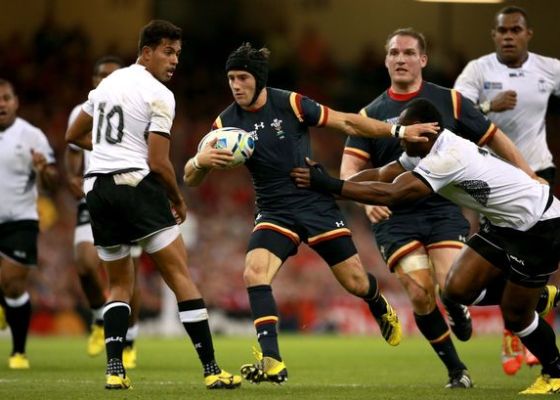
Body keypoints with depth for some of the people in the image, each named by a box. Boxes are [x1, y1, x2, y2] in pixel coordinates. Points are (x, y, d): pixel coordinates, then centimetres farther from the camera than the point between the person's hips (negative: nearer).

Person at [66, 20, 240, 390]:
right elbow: (158, 163, -10)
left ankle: (114, 370, 0)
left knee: (120, 283, 16)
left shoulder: (108, 83, 17)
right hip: (136, 183, -7)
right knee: (180, 274, -5)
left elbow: (74, 136, 27)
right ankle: (211, 370, -10)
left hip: (97, 186, 7)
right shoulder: (159, 95, -6)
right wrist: (179, 200, 6)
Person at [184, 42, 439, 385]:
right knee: (255, 273, -25)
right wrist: (201, 161, -31)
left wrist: (398, 131, -4)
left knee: (355, 282, 3)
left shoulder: (290, 104, -12)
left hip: (317, 203, -1)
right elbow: (191, 179, -7)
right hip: (275, 213, 1)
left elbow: (346, 122, -2)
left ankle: (380, 307, 42)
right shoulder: (227, 123, -6)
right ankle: (272, 363, -24)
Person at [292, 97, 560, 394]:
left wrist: (331, 185, -33)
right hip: (505, 224, 9)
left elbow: (391, 194, -34)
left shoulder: (448, 158, -30)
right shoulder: (425, 150, -1)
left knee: (514, 315, -3)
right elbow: (382, 175, -2)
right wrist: (329, 186, -13)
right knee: (458, 288, -1)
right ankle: (536, 297, 20)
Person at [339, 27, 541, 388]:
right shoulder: (371, 114, 6)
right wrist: (367, 198, -22)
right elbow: (349, 170, -2)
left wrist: (529, 177, 6)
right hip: (395, 217, 1)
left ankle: (459, 315, 18)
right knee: (421, 296, -13)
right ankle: (457, 371, 7)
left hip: (444, 208, -1)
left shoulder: (449, 101, 4)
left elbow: (494, 138, 12)